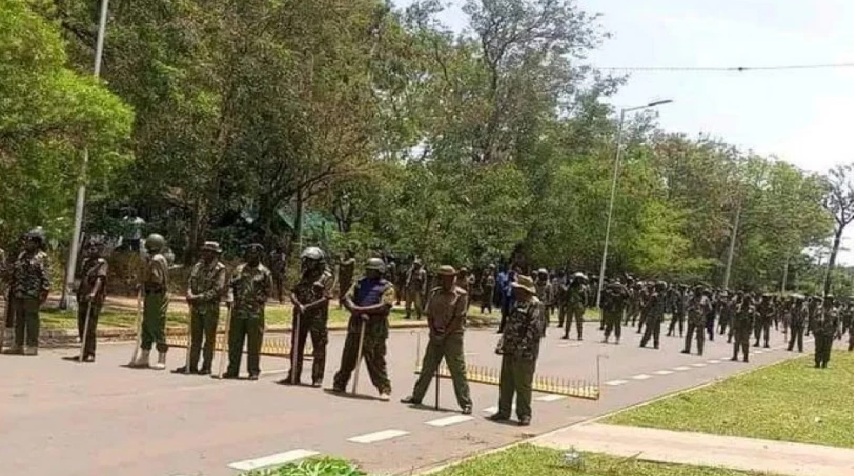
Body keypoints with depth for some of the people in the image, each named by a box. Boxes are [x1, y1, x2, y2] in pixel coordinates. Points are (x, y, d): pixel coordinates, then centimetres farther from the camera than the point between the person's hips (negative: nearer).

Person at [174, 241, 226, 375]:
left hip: (211, 308, -6)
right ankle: (192, 365, 15)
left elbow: (218, 289, -16)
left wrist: (199, 297, -20)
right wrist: (190, 295, -13)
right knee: (195, 338, 10)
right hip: (196, 307, 6)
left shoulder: (220, 269, -7)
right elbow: (190, 283, 9)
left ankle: (206, 366, 7)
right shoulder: (197, 266, 12)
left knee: (209, 338, 2)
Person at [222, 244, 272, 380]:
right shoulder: (239, 269, 12)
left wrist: (259, 300, -10)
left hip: (255, 313, -3)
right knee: (234, 342, 6)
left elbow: (268, 291, 3)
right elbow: (230, 285, 14)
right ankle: (232, 370, 14)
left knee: (254, 344, 0)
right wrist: (231, 298, -2)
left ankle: (253, 371, 6)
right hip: (238, 311, 4)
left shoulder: (264, 272, 2)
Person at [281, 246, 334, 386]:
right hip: (300, 315, 6)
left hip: (317, 316, -6)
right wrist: (298, 304, -13)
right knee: (296, 346, 11)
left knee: (319, 348, -2)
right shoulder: (304, 275, 14)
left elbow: (325, 299, -13)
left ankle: (317, 378, 4)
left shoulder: (326, 277, -4)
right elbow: (293, 292, 9)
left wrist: (307, 307, -19)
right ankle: (294, 376, 20)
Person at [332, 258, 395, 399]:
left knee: (377, 361, -4)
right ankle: (339, 384, 24)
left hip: (375, 329, -5)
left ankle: (384, 389, 1)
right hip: (356, 325, 5)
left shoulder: (387, 287, -1)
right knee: (348, 357, 12)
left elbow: (384, 307, -14)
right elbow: (348, 298, 6)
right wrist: (355, 310, -14)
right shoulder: (360, 283, 14)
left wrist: (362, 309, -18)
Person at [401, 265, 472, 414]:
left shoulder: (460, 294, -8)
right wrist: (433, 332, -4)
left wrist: (445, 334, -14)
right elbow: (429, 315, 9)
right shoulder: (434, 293, 8)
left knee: (458, 370, -6)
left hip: (453, 335, -5)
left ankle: (466, 403, -1)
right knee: (427, 367, 14)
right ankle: (417, 396, 25)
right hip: (436, 335, 5)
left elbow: (459, 318, -12)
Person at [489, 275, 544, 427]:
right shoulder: (517, 303, 16)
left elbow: (535, 329, -20)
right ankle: (504, 411, 25)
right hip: (510, 351, 9)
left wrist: (522, 348, -24)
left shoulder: (535, 305, -12)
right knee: (506, 382, 15)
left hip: (524, 353, -9)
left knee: (522, 385, -1)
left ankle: (524, 415, 10)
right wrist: (502, 343, 13)